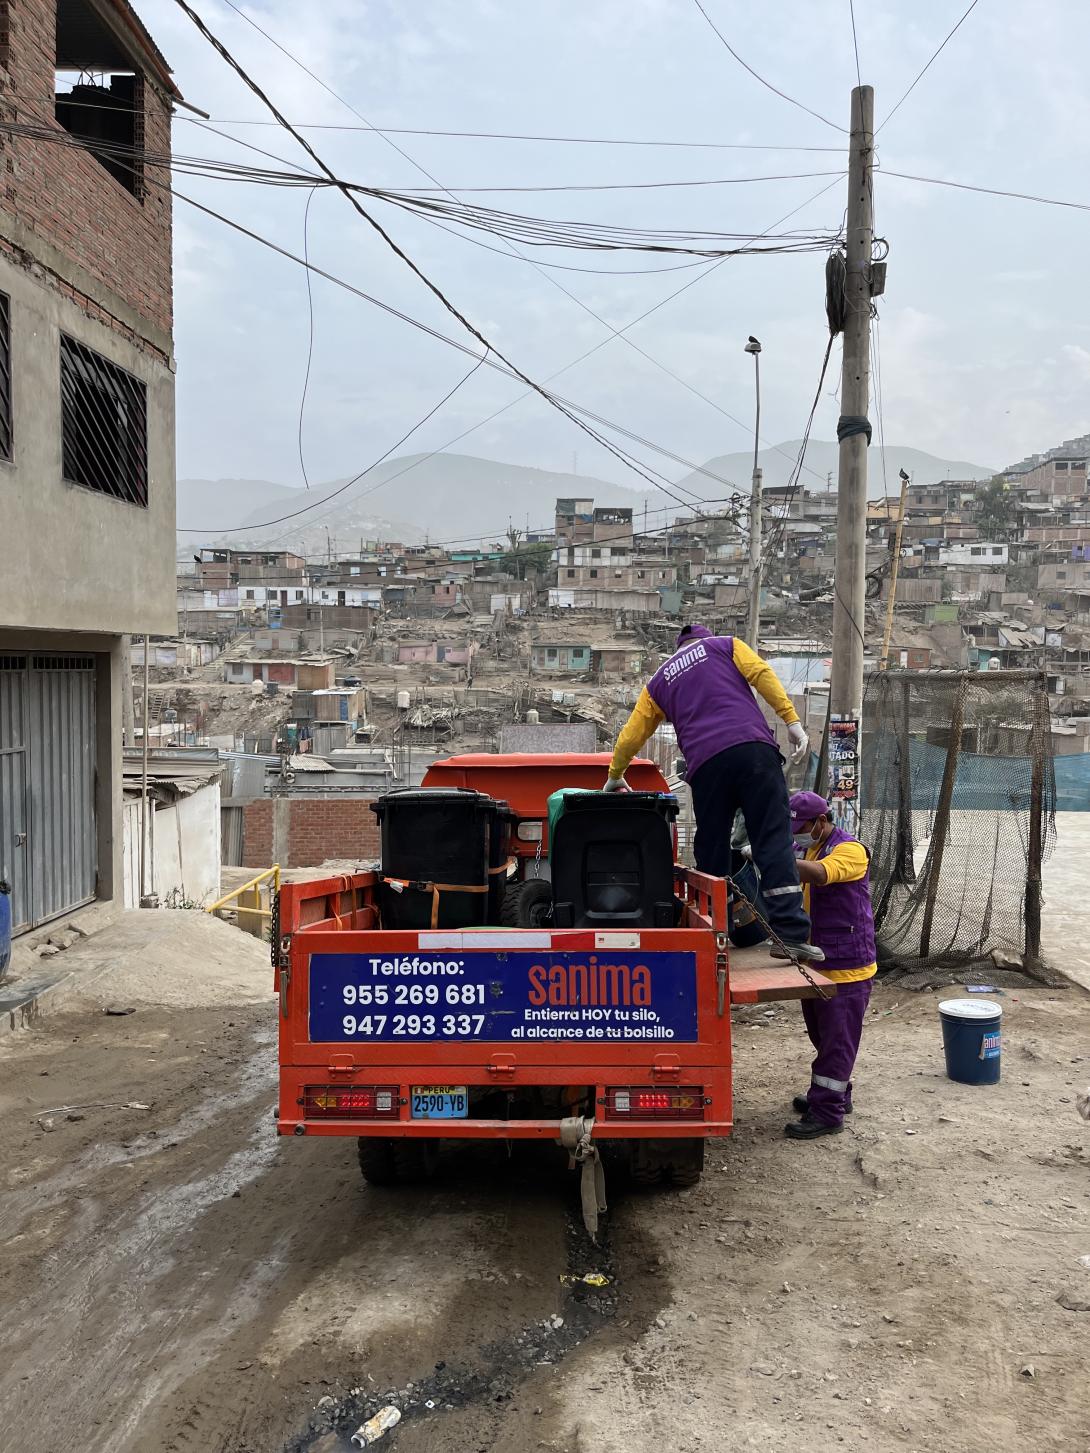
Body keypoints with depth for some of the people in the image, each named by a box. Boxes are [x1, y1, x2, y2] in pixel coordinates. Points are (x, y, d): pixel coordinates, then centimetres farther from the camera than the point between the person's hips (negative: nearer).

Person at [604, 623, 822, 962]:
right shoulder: (725, 645, 23)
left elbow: (631, 734, 32)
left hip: (705, 763, 2)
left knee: (711, 852, 11)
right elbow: (762, 674, 4)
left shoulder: (659, 680, 29)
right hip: (753, 748, -2)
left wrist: (615, 775, 47)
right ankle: (791, 932, -15)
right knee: (773, 840, -5)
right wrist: (792, 720, -1)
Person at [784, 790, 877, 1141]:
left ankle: (827, 1112, 2)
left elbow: (820, 874, -36)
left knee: (836, 1041, -2)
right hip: (818, 964, 9)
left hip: (846, 968, -9)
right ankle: (834, 1095, 32)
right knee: (823, 1037, 18)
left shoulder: (850, 849, -16)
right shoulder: (811, 849, 14)